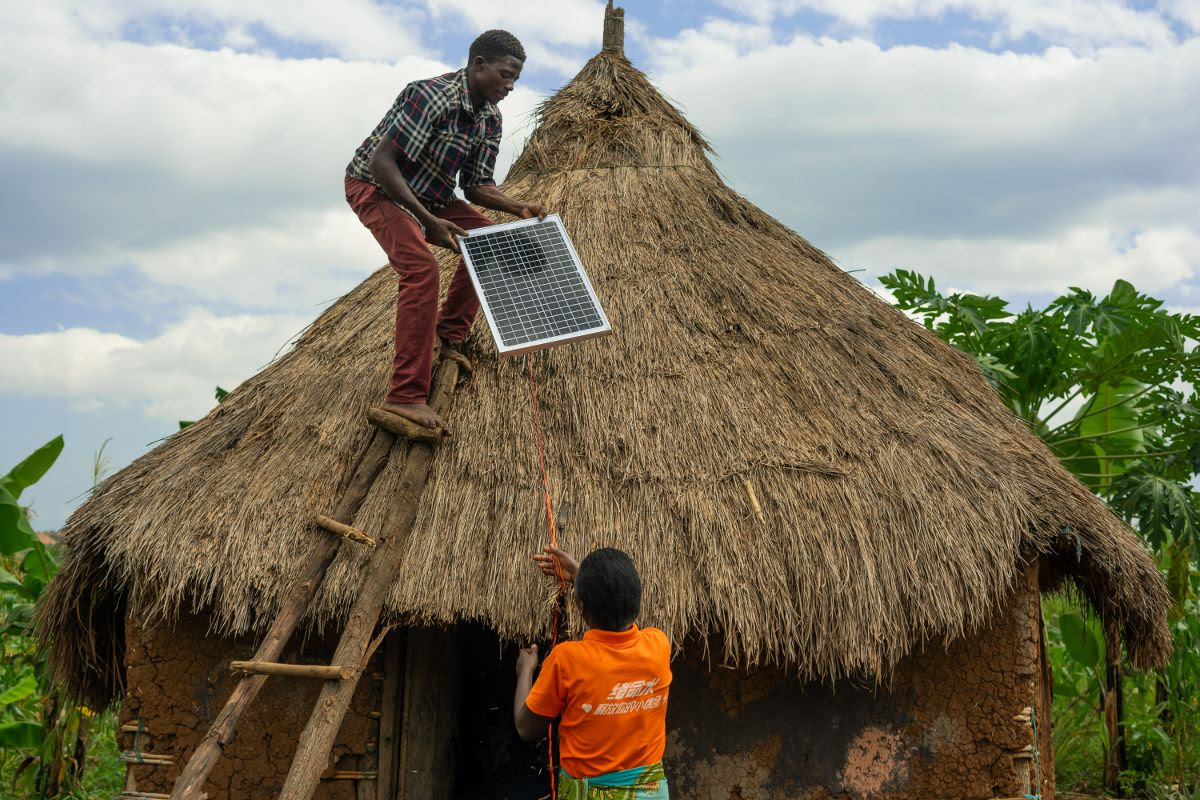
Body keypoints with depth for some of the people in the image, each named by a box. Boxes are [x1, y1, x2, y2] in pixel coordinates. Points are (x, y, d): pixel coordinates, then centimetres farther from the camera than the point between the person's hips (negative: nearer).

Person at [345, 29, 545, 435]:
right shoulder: (432, 96, -29)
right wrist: (429, 221, -35)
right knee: (421, 267, -27)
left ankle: (449, 337, 14)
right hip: (375, 187, -9)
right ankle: (406, 397, -30)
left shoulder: (490, 119, -3)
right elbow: (382, 163, -31)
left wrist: (519, 208, -15)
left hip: (425, 193, 9)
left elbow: (477, 186, 3)